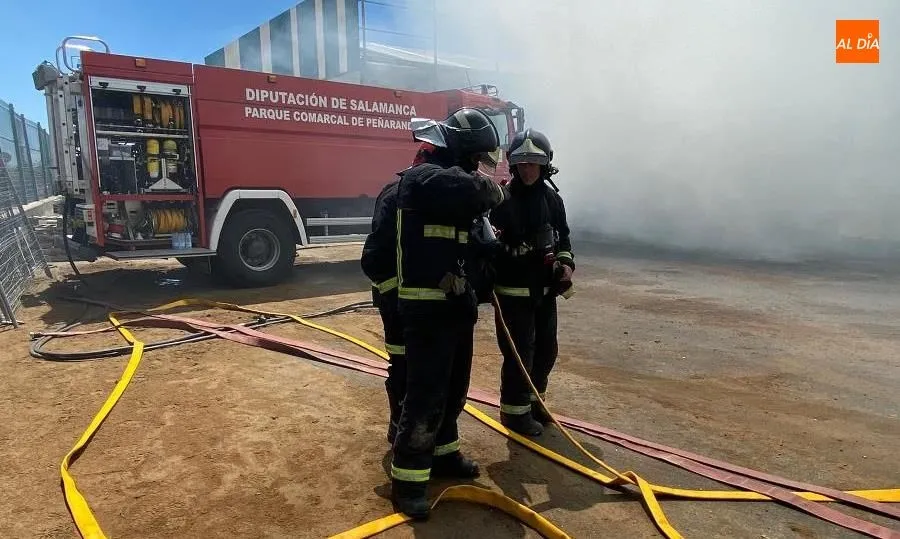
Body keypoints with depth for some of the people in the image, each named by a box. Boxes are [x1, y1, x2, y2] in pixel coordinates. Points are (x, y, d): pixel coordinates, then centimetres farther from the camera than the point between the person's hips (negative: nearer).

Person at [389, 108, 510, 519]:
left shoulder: (452, 181, 17)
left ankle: (442, 453, 36)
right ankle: (407, 478, 9)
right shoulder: (423, 178, -14)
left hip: (455, 306, 10)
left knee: (453, 390, 19)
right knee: (425, 395, -5)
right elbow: (476, 191, -33)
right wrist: (495, 190, -12)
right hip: (427, 310, -10)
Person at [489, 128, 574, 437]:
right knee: (519, 353, 0)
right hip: (513, 291, -6)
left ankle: (533, 401, 36)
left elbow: (563, 238, 16)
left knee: (546, 350, 15)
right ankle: (515, 411, 19)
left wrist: (566, 263, 0)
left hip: (545, 290, 6)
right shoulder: (501, 199, -11)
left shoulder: (553, 199, 6)